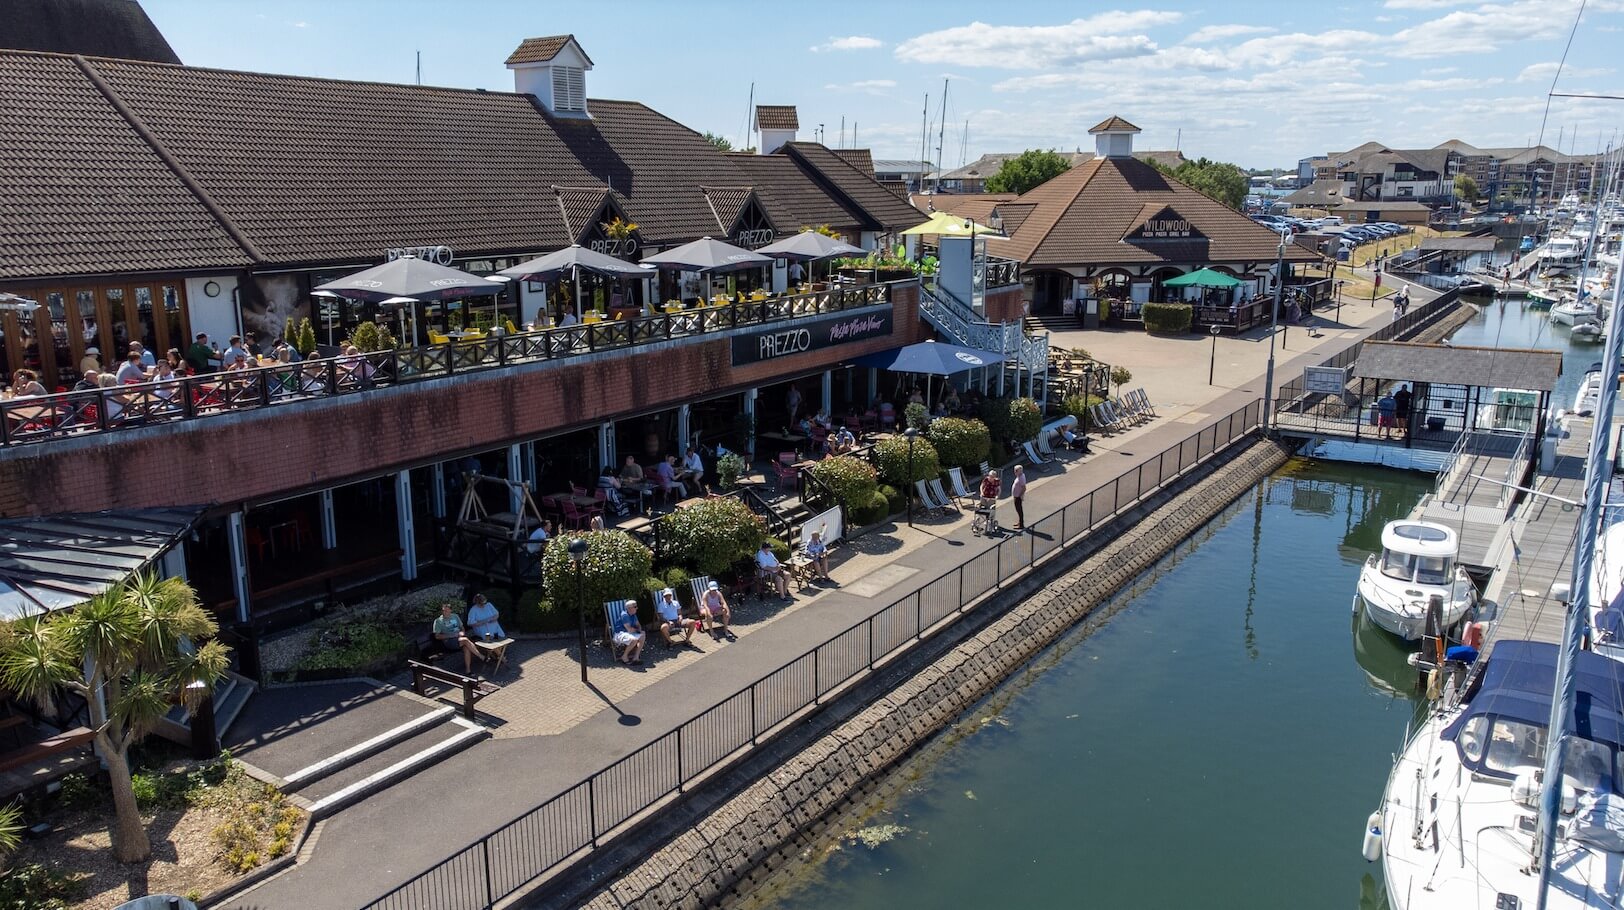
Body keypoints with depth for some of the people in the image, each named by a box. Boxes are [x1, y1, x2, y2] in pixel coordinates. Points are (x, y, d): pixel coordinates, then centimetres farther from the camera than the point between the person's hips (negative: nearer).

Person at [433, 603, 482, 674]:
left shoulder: (455, 616, 18)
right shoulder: (438, 621, 3)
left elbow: (462, 627, 24)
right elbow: (437, 636, -2)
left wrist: (462, 632, -1)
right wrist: (450, 635, -12)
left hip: (459, 638, 4)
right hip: (448, 641, -4)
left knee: (466, 648, -31)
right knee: (465, 640, -32)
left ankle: (468, 670, -28)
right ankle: (482, 658, -28)